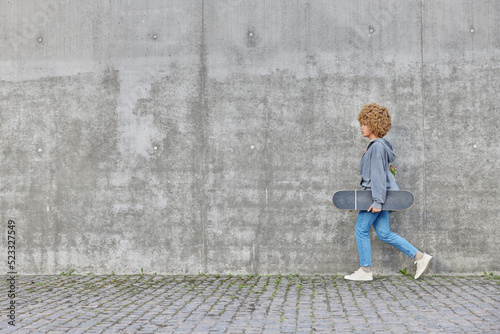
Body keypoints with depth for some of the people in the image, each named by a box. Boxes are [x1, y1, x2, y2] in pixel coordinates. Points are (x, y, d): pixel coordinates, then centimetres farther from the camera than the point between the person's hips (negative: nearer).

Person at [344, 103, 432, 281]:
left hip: (376, 194, -10)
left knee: (361, 230, 0)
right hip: (379, 194, 10)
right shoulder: (377, 145, 15)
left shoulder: (377, 146, -15)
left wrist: (377, 201, -22)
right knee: (384, 233, 10)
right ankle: (420, 256, 12)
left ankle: (365, 271, 9)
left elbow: (378, 175, -20)